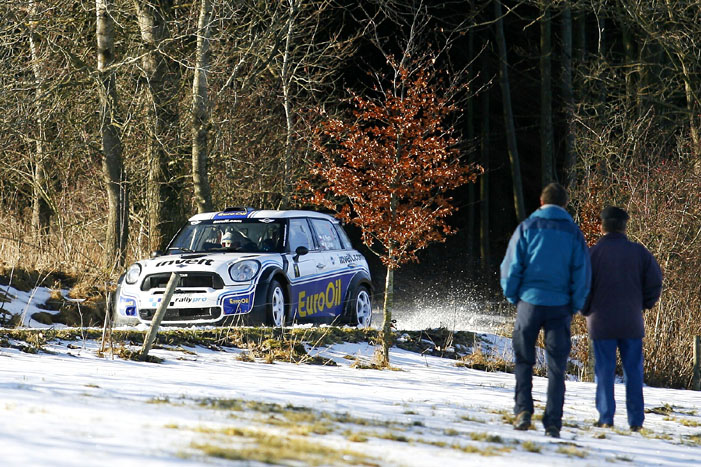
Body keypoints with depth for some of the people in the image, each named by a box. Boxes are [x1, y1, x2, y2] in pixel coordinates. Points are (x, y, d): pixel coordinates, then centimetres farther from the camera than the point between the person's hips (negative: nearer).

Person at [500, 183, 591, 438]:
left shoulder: (527, 227, 1)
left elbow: (511, 266, -2)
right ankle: (553, 423, 0)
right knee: (556, 367, 4)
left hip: (530, 302, -1)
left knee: (523, 360, 12)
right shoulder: (573, 232, 4)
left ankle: (523, 410, -3)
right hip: (560, 306, 1)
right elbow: (582, 273, 2)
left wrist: (513, 297, 10)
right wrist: (575, 306, 10)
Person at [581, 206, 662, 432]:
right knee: (633, 371, 7)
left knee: (604, 371, 3)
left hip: (602, 322, -2)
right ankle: (636, 420, 6)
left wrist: (587, 310, 9)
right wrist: (644, 304, 14)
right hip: (632, 323, 2)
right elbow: (655, 280, -1)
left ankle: (606, 418, 0)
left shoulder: (593, 253, -5)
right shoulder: (639, 252, 1)